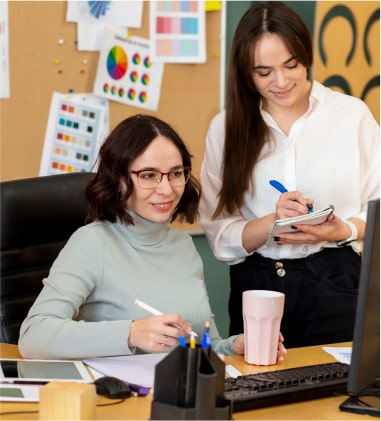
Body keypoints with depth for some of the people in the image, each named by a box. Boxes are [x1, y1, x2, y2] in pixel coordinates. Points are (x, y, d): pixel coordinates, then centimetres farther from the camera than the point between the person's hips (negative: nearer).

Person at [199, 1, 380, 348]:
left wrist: (345, 230, -18)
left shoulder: (352, 115, -1)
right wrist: (272, 223, -18)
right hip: (256, 287, 1)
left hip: (334, 283, -1)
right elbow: (219, 232, -3)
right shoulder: (227, 127, 3)